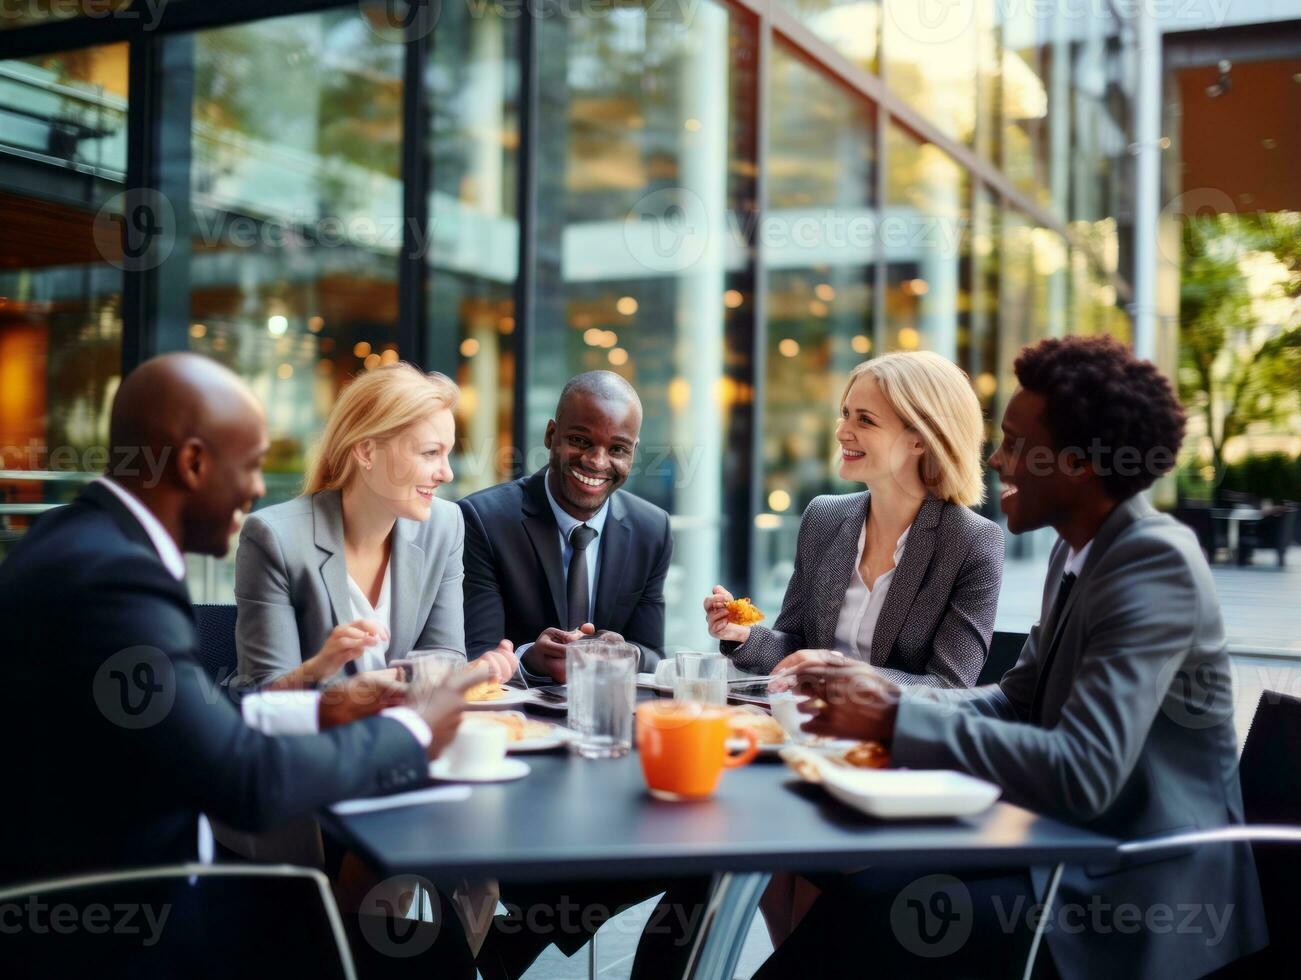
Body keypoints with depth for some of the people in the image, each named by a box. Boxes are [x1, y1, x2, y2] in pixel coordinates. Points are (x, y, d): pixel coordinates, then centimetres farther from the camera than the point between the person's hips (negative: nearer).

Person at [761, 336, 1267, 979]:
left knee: (868, 899, -19)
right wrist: (890, 697, -6)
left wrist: (894, 718, -25)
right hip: (1072, 850, 8)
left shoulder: (1155, 562, -20)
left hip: (1137, 897, -8)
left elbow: (1081, 775, -30)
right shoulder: (1077, 549, 7)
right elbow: (1018, 699, 11)